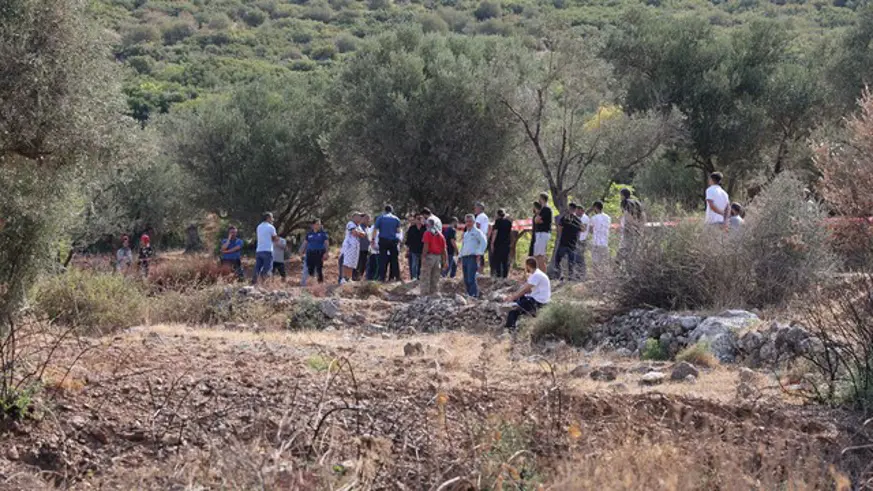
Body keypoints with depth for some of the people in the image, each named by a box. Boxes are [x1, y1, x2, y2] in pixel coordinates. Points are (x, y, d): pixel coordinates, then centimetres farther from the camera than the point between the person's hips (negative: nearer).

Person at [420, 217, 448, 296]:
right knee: (435, 279, 10)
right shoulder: (441, 235, 8)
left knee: (426, 278, -2)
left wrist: (423, 257, -12)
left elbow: (426, 247, -14)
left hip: (429, 256, -5)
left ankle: (424, 295, -6)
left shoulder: (428, 234, -6)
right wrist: (444, 261, 13)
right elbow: (444, 250, 8)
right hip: (438, 257, 5)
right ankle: (435, 294, 11)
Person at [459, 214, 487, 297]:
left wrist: (479, 253, -17)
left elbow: (484, 242, -11)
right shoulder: (465, 234, 24)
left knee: (471, 279, -16)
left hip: (472, 257, -8)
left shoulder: (477, 232, 1)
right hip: (464, 258, 8)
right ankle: (469, 295, 9)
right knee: (466, 280, 5)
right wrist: (461, 258, 20)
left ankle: (474, 296, -17)